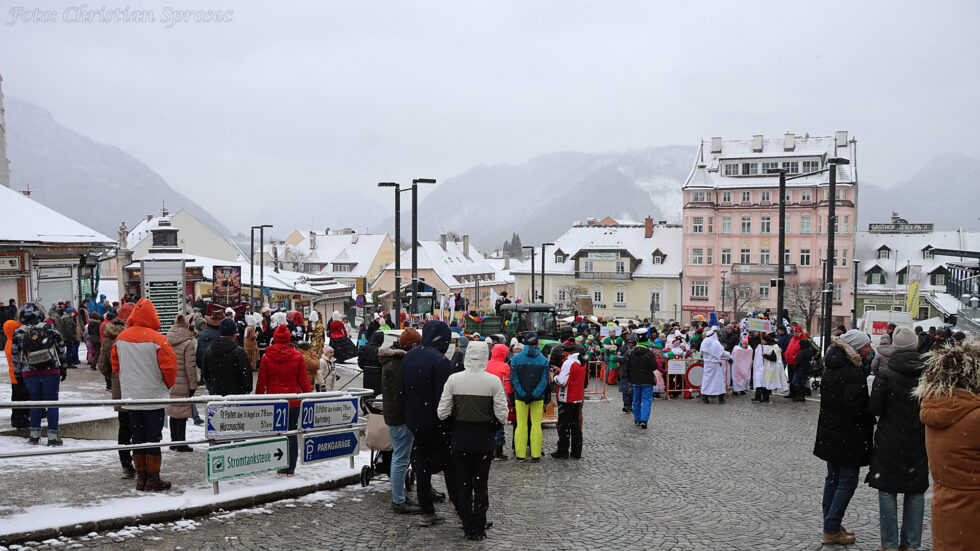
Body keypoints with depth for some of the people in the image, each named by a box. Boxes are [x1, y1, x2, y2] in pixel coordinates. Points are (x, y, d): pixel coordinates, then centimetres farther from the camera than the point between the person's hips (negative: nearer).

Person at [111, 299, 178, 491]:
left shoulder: (121, 338, 1)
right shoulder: (156, 339, -15)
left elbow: (115, 363, 13)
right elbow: (169, 366, -14)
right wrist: (168, 385, 5)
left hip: (131, 396, 5)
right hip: (154, 396, -4)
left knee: (137, 437, 12)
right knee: (153, 438, 2)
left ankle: (141, 477, 17)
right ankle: (153, 479, 6)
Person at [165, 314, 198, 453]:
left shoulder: (165, 341, 6)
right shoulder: (188, 343, -13)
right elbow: (190, 366, -13)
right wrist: (193, 385, -6)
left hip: (169, 384, 6)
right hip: (183, 384, -6)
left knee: (173, 412, 15)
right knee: (182, 413, 0)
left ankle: (174, 441, 21)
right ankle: (181, 443, 3)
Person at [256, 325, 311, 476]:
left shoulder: (267, 357, -4)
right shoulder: (297, 356, -4)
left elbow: (261, 382, 0)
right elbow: (304, 381, 0)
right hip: (293, 401, 0)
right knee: (291, 433, 8)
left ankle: (282, 467, 7)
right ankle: (290, 467, 11)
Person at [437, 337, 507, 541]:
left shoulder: (453, 379, -6)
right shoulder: (493, 381, -10)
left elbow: (442, 413, -5)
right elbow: (502, 416, -9)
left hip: (460, 438, 1)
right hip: (485, 439, -1)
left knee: (463, 483, 12)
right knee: (481, 484, 10)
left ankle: (467, 528, 18)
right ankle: (479, 529, 14)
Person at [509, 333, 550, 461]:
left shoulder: (516, 358, -3)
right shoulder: (543, 359, -1)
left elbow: (513, 380, -9)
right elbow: (545, 381, -8)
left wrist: (523, 395, -11)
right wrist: (534, 395, -12)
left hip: (520, 397, 0)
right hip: (538, 398, 0)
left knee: (521, 424, 6)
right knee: (536, 424, 6)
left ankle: (520, 454, 7)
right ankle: (535, 454, 7)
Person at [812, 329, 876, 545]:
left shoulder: (831, 367, 8)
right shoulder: (853, 371, -20)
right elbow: (854, 404, -26)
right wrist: (870, 418, -9)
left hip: (829, 433, 9)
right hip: (848, 436, -9)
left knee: (833, 477, 17)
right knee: (847, 481, 0)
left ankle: (830, 526, 25)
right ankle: (831, 531, 2)